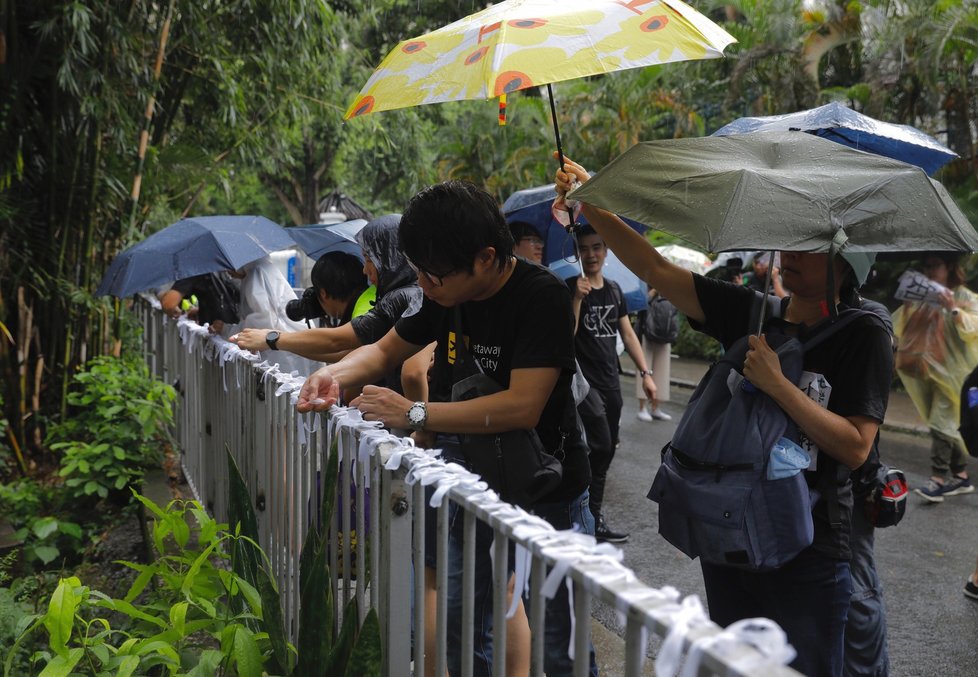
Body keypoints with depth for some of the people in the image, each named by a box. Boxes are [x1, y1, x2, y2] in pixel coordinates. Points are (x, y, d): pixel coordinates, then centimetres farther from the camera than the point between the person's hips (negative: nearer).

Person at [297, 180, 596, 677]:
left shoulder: (542, 297, -22)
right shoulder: (447, 295, -2)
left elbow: (523, 407, -31)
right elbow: (385, 349, 12)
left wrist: (414, 413, -28)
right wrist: (335, 374, -10)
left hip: (545, 496, -6)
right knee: (461, 632, 16)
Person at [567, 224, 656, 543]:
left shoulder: (614, 290, 11)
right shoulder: (569, 288, -7)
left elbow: (628, 333, 14)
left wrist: (645, 373, 9)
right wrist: (578, 298, -26)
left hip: (610, 381, 7)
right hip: (584, 380, -6)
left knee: (606, 450, 10)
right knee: (600, 446, -14)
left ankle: (588, 507, 22)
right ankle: (594, 518, -3)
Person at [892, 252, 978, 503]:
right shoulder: (920, 298, 14)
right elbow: (899, 327, 11)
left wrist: (953, 310, -28)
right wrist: (906, 304, -4)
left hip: (950, 372, -6)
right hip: (925, 371, 6)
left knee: (940, 424, -12)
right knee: (945, 425, 9)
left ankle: (938, 480, -14)